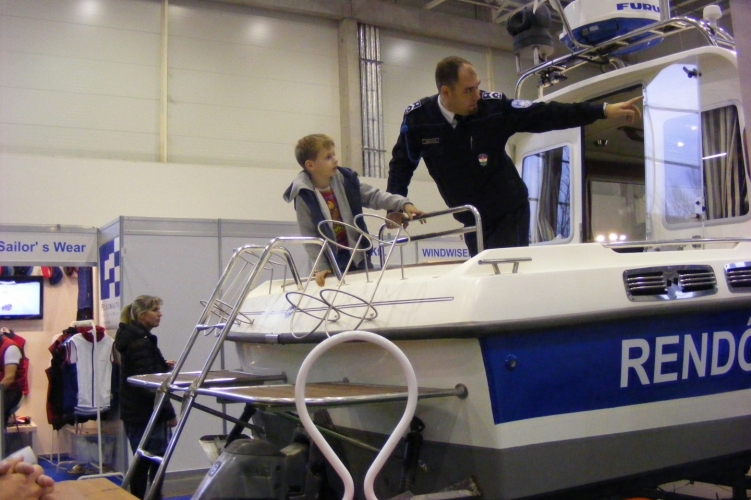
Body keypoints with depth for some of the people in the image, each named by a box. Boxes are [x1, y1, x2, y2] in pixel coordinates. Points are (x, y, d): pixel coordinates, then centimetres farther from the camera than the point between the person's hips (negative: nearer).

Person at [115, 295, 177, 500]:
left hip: (137, 413, 10)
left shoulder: (134, 338, 13)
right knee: (156, 463, -7)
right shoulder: (141, 343, -17)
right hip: (146, 414, -10)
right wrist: (169, 412, -18)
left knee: (142, 463, 15)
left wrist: (163, 366, 7)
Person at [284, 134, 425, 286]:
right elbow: (309, 235, -12)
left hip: (359, 255, 5)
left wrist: (404, 204, -14)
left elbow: (374, 195, -1)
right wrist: (321, 266, -15)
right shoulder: (304, 196, -14)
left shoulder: (346, 180, -3)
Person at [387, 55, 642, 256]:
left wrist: (603, 110, -18)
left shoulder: (494, 107, -17)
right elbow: (402, 162, 3)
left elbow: (545, 115, -15)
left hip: (509, 213, -2)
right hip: (471, 221, 3)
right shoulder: (417, 118, -12)